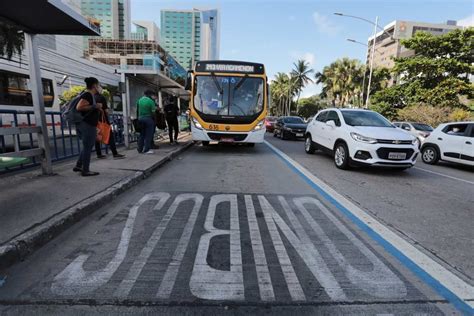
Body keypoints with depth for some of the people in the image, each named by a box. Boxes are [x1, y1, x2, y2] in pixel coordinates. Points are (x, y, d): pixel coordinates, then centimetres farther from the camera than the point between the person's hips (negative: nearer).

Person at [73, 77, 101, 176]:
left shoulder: (89, 94, 16)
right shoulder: (88, 95, -13)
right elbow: (79, 107, -23)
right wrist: (94, 106, -19)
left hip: (87, 124, 10)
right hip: (87, 125, -10)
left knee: (87, 147, 18)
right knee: (87, 147, -3)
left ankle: (78, 166, 24)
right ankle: (85, 171, 5)